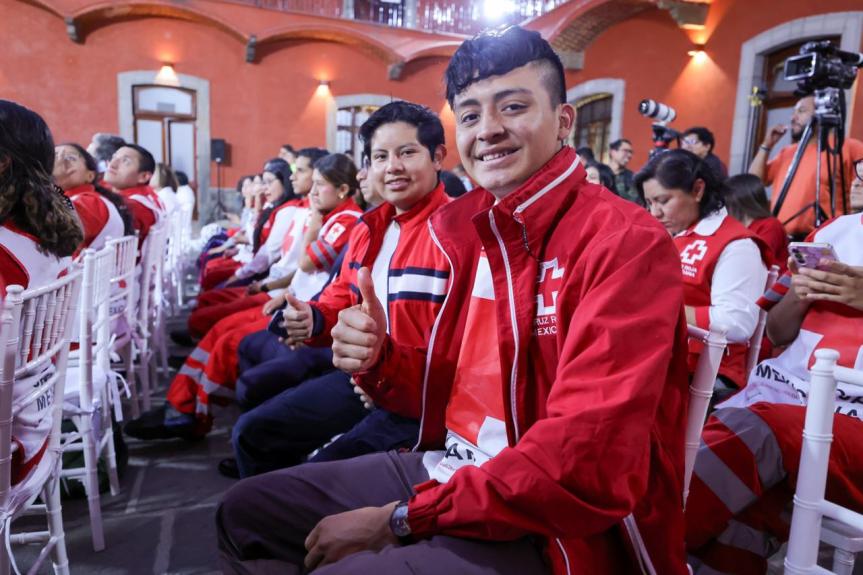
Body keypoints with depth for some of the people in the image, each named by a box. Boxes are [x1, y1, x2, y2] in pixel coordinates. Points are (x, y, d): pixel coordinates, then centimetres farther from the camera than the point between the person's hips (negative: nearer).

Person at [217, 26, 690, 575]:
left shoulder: (626, 243, -18)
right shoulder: (463, 229, 6)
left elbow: (586, 462, -25)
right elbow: (451, 390, 11)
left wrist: (402, 519, -19)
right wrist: (378, 361, -10)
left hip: (553, 526, -6)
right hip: (449, 469, 7)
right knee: (246, 513, 9)